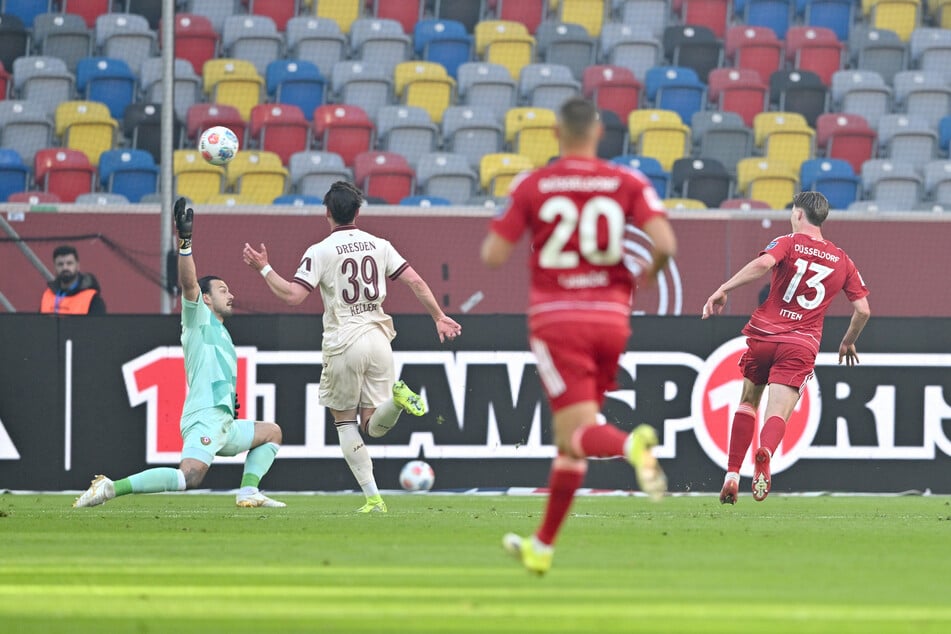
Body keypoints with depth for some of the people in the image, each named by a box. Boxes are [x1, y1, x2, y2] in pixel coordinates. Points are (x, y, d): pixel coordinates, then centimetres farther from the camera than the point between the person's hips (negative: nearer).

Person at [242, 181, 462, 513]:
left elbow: (293, 295, -14)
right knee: (374, 426, 9)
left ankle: (373, 497, -1)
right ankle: (397, 395, -25)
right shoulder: (379, 245, 8)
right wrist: (439, 317, 12)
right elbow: (415, 281, 3)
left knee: (344, 421, 11)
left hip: (343, 344, -4)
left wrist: (264, 268, -2)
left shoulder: (320, 251, -5)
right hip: (378, 339, 4)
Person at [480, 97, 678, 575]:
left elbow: (493, 255, -5)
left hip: (556, 320, -3)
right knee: (569, 437, 16)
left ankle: (632, 444, -46)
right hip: (611, 319, 3)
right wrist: (649, 272, 10)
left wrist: (502, 226, 17)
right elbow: (665, 243, -11)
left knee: (580, 432, -11)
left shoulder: (532, 186, -2)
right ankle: (542, 546, 24)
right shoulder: (628, 183, 1)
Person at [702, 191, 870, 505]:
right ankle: (765, 452, -45)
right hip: (802, 345, 1)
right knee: (778, 414, -10)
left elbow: (763, 264, -20)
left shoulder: (788, 244, 2)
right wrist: (848, 343, 29)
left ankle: (732, 475, 15)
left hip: (763, 335, -1)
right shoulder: (843, 261, 13)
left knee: (748, 402, 20)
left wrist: (723, 290, -20)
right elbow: (862, 309, 12)